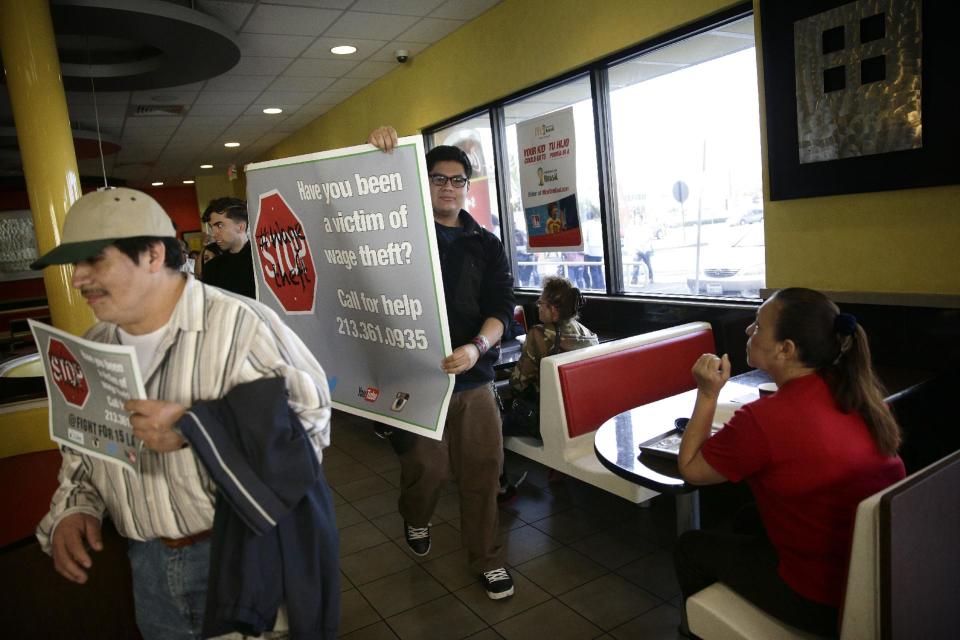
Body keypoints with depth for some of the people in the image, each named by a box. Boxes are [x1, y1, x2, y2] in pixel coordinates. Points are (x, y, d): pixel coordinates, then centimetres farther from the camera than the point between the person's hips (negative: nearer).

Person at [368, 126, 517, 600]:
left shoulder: (485, 245, 9)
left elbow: (501, 307, -1)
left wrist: (477, 347, -20)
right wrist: (377, 154, -18)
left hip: (473, 375, 2)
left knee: (482, 468, 7)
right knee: (425, 466, 5)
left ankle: (486, 557, 29)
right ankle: (415, 519, 42)